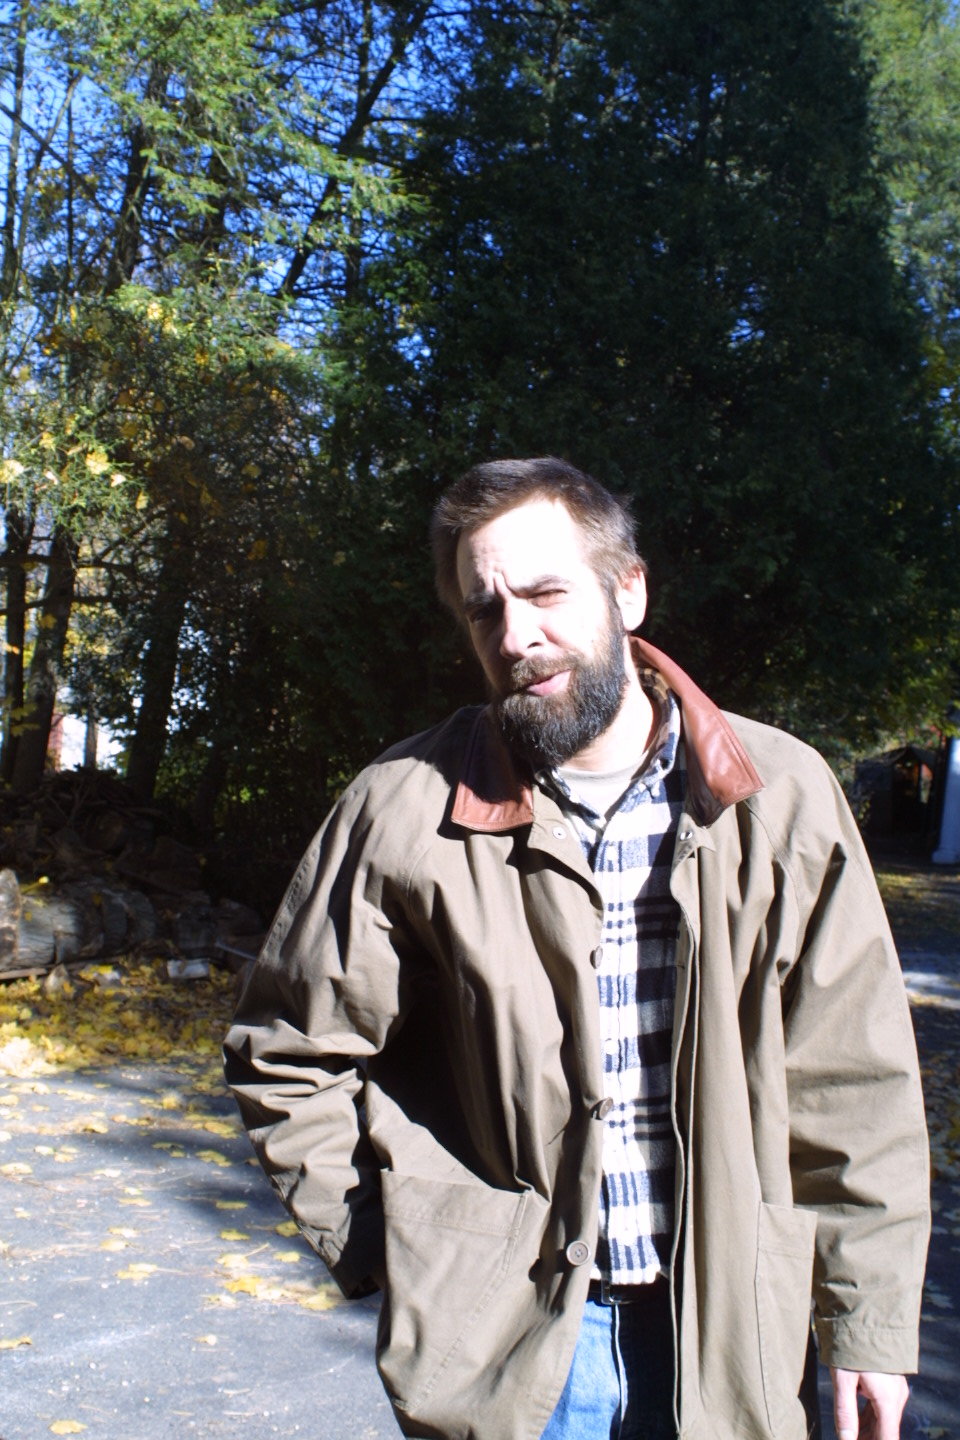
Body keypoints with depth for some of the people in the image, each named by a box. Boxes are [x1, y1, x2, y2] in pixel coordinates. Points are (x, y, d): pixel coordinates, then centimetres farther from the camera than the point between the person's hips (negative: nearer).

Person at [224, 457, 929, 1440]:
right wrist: (403, 1248, -6)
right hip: (508, 1332, -1)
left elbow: (851, 1082, -2)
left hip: (736, 1337, 2)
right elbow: (288, 1061, 0)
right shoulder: (405, 811, -10)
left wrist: (871, 1317, -2)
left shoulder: (778, 794, -6)